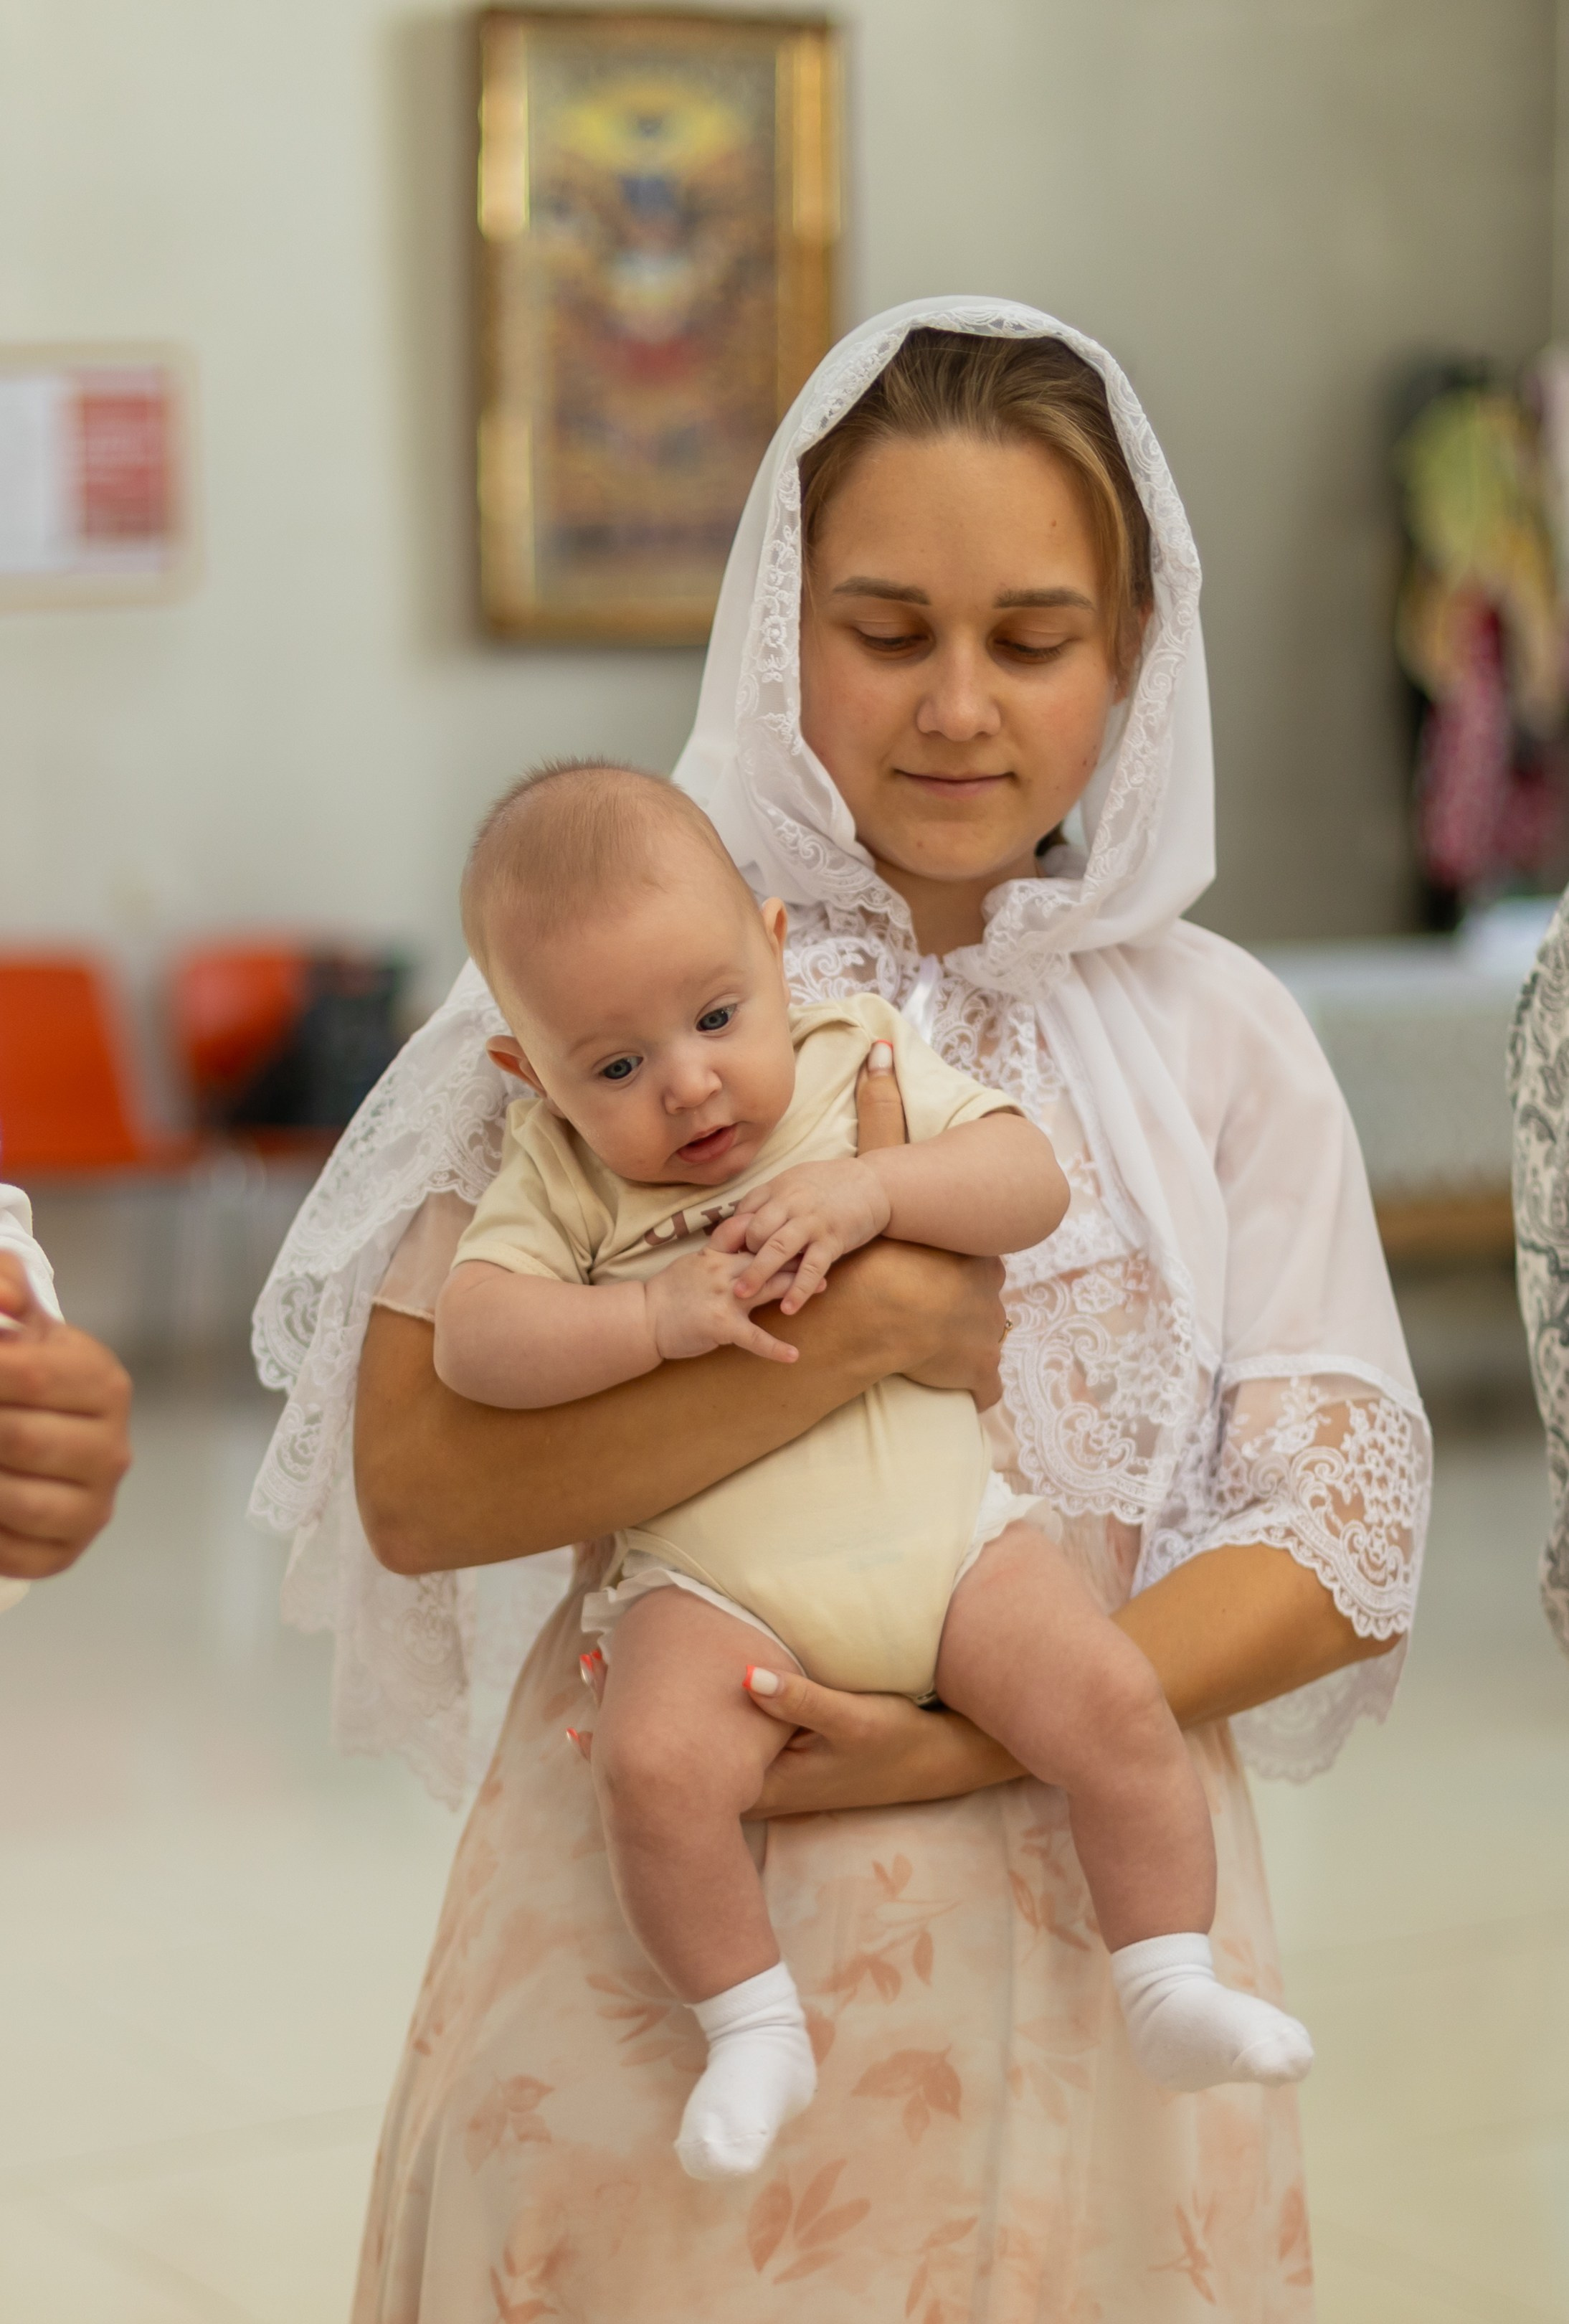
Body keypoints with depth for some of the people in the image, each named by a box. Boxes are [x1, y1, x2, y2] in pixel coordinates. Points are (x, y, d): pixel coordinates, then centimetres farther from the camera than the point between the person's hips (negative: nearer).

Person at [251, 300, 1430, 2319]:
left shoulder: (1213, 1037, 2)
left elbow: (1344, 1540, -1)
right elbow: (413, 1476, -12)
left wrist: (973, 1741, -14)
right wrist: (857, 1337, -20)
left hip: (1080, 1913, 2)